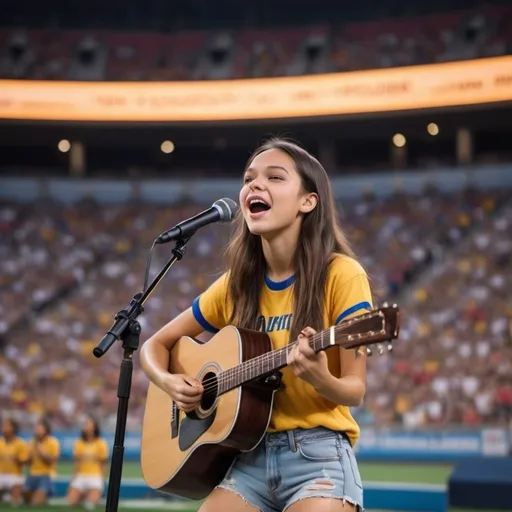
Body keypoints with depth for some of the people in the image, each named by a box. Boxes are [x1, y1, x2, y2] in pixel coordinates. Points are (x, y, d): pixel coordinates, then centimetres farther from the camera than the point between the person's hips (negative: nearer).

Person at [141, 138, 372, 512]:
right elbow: (156, 345, 16)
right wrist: (169, 382, -5)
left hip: (318, 454, -4)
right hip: (250, 456, 4)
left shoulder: (340, 275, -8)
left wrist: (321, 379, -30)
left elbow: (354, 391, -9)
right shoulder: (236, 285, 5)